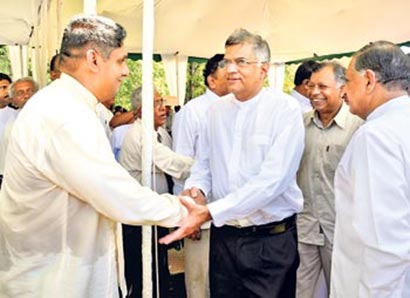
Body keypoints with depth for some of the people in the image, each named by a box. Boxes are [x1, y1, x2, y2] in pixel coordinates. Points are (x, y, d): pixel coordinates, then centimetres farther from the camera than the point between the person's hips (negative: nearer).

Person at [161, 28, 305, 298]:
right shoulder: (216, 110, 4)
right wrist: (195, 189, -12)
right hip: (224, 234, 4)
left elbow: (272, 180, -22)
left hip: (271, 239, -4)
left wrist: (209, 212, -27)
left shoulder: (286, 110, -12)